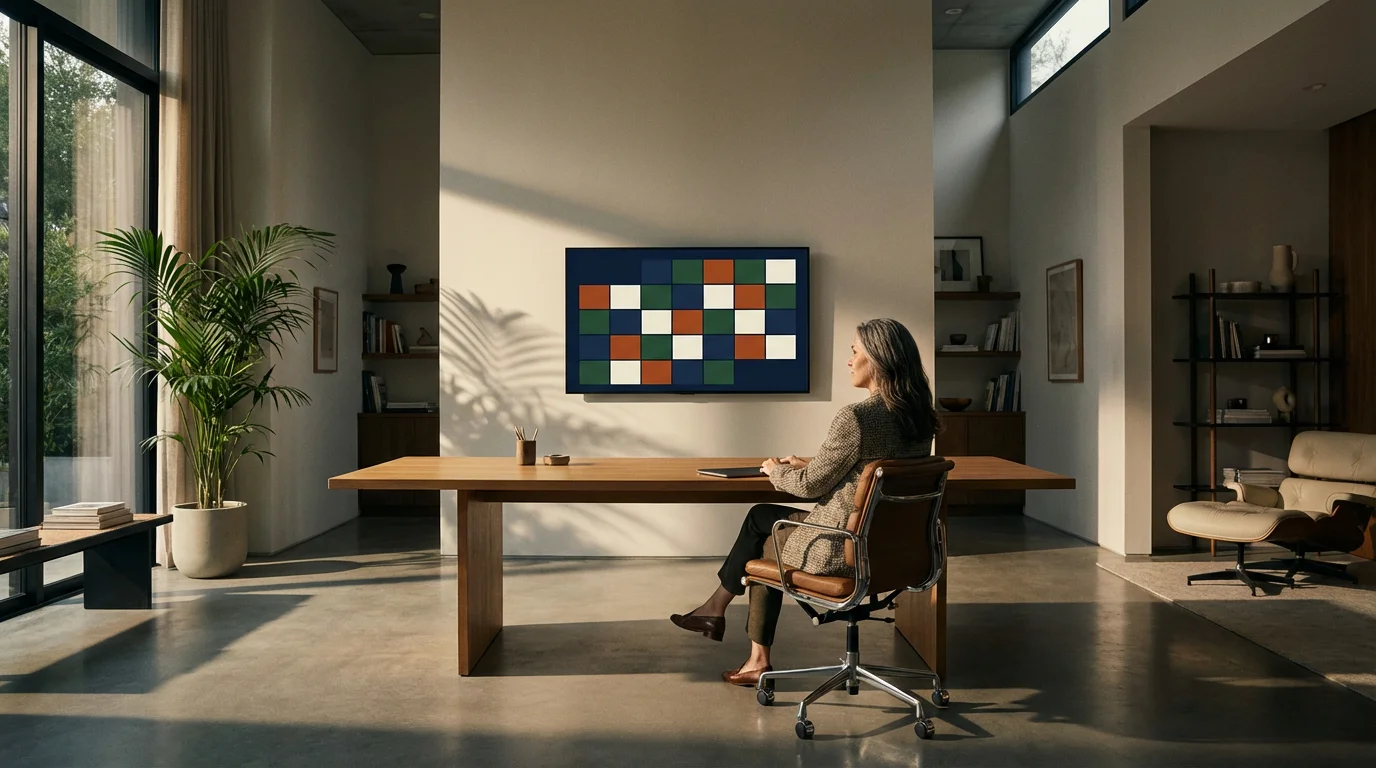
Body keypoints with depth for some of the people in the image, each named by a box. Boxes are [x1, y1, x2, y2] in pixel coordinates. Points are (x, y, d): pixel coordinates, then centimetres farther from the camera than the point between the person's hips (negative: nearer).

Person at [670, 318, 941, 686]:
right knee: (761, 515, 20)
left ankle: (717, 607, 39)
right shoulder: (920, 417, 1)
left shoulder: (855, 418, -24)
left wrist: (776, 471, 6)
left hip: (841, 549, -8)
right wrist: (807, 465, 15)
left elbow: (811, 486, -14)